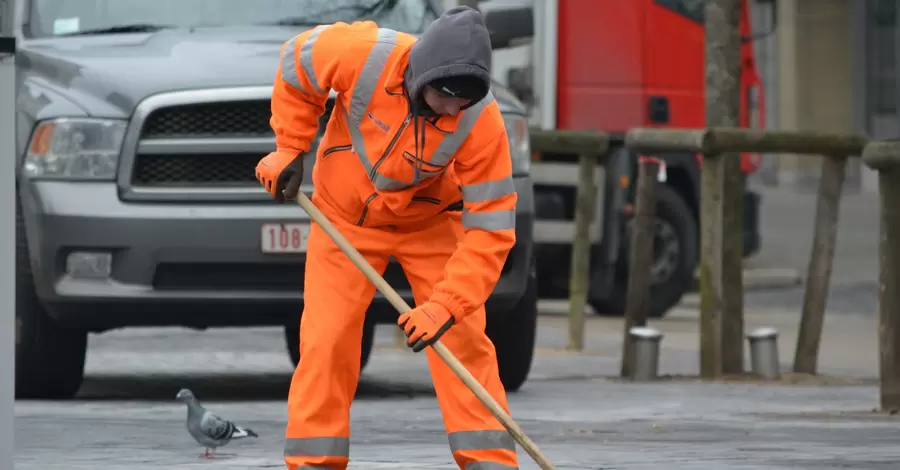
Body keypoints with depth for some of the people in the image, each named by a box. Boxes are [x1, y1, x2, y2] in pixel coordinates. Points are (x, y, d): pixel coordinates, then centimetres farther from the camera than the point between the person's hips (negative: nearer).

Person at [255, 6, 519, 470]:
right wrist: (289, 149, -8)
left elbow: (490, 227, -28)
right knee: (325, 341, -5)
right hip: (345, 216, 0)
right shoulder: (364, 54, -33)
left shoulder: (481, 122, -32)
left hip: (430, 220, 0)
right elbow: (297, 62, -9)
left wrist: (445, 305, -35)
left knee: (463, 339, -8)